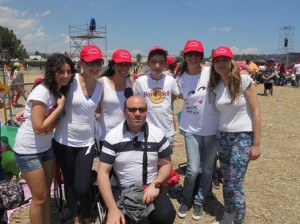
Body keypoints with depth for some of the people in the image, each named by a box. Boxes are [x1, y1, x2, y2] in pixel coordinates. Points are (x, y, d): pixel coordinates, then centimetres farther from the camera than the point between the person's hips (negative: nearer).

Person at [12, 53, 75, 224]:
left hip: (46, 147, 8)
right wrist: (60, 107, -22)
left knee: (47, 192, 17)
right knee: (40, 197, 4)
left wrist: (53, 124, -8)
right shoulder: (41, 93, -24)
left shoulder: (62, 90, 0)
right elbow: (38, 127, -25)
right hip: (28, 151, -7)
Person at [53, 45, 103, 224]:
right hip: (64, 141, -1)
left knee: (82, 187, -3)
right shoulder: (71, 81, -12)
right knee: (70, 183, 15)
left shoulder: (101, 87, -2)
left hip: (86, 143, 1)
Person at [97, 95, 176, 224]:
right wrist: (112, 208, -21)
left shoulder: (157, 134, -3)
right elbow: (103, 172, -10)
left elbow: (166, 164, 6)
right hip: (122, 190, 0)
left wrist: (155, 185, -15)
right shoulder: (112, 137, -7)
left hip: (151, 188, 0)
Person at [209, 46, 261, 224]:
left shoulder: (244, 80, -11)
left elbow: (256, 112, -11)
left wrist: (256, 144, -12)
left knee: (235, 185, -5)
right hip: (223, 136, 5)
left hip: (243, 137, -5)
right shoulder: (216, 86, 5)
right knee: (226, 181, 14)